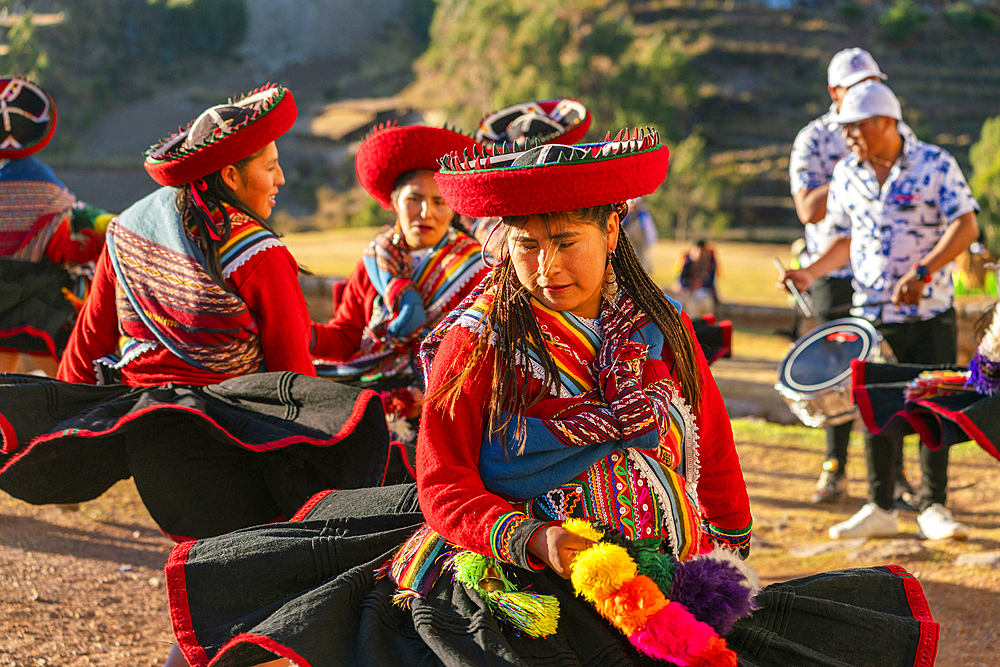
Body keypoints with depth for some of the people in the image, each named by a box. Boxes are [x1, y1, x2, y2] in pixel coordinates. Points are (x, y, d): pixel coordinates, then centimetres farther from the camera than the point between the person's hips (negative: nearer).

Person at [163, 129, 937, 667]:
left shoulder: (663, 331, 9)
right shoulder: (478, 342, -2)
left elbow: (713, 451, 22)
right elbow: (444, 487, -2)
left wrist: (729, 546, 27)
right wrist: (538, 540, -17)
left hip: (669, 578, 3)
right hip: (527, 584, -3)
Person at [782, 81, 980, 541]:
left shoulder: (935, 165, -8)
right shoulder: (846, 174, 6)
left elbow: (966, 227, -14)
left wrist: (922, 272, -25)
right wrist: (813, 273, 0)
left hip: (930, 313, -4)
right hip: (870, 313, 4)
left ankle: (933, 508, 10)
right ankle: (880, 509, 15)